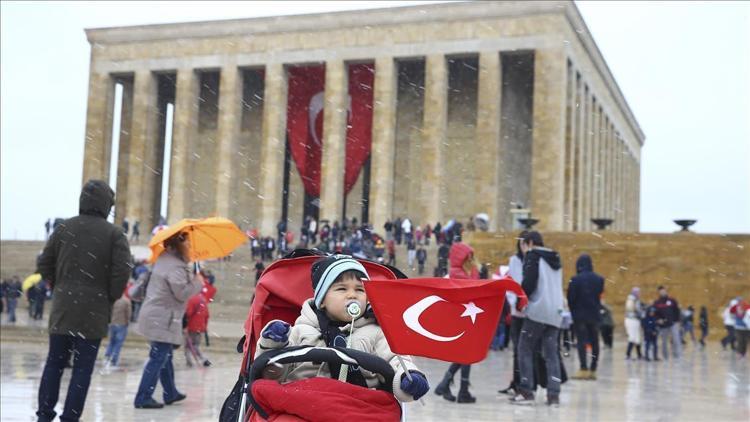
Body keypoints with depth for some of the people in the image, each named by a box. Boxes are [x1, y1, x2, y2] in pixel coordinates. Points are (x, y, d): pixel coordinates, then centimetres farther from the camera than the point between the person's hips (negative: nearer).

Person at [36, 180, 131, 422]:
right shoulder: (114, 234, -6)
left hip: (62, 308, 3)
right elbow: (122, 272, -12)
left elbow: (44, 264, 8)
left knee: (54, 362, 13)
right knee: (83, 367, 3)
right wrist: (110, 298, 3)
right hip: (94, 311, -3)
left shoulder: (64, 228, 5)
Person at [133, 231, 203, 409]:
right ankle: (143, 398, -6)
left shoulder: (164, 259, 13)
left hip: (155, 316, 11)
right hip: (162, 319, -11)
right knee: (158, 359, -7)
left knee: (165, 356, 19)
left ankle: (170, 393, 30)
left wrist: (191, 277, 14)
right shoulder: (175, 266, -19)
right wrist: (197, 281, -8)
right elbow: (182, 293, -22)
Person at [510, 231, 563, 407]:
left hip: (537, 310, -6)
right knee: (551, 353, 7)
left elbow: (529, 282, -12)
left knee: (525, 349, 2)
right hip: (555, 312, 7)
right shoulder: (555, 259, 22)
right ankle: (553, 394, 0)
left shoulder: (533, 255, -1)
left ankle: (526, 392, -2)